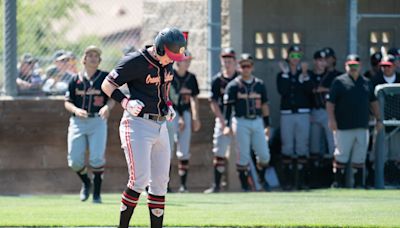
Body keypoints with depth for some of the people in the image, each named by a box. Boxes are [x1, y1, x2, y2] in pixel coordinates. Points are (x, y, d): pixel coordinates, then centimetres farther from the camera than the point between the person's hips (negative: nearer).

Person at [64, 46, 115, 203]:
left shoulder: (105, 77, 5)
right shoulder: (76, 79, 9)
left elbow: (112, 99, 1)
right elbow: (67, 102, 9)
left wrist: (107, 107, -21)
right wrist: (76, 110, -12)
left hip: (98, 121, -2)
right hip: (78, 121, 2)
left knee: (97, 158, -15)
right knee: (75, 161, -4)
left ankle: (97, 192, 1)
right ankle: (86, 182, 27)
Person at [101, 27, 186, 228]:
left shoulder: (167, 63, 8)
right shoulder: (135, 62, -15)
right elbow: (107, 85, -10)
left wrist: (167, 105, 11)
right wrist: (125, 102, -25)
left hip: (160, 126, 8)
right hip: (137, 124, -8)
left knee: (160, 182, 7)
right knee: (140, 180, -16)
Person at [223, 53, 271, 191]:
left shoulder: (259, 84, 11)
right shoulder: (233, 85, 0)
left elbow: (264, 105, 15)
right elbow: (228, 106, -3)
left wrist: (267, 125, 11)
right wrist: (227, 125, -11)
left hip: (257, 122, 3)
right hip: (241, 122, -3)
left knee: (264, 155, 1)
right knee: (243, 156, -5)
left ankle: (262, 178, 25)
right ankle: (244, 184, 4)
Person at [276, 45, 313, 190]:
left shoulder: (305, 73, 10)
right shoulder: (282, 75, 9)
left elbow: (309, 91, -7)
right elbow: (282, 91, -9)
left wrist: (304, 75, -15)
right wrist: (285, 73, -9)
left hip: (303, 113, 0)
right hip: (286, 113, 0)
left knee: (302, 147, -2)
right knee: (287, 147, -2)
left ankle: (302, 180, 1)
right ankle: (287, 181, 0)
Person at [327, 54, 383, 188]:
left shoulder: (366, 83, 15)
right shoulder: (339, 82, 0)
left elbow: (373, 102, 21)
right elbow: (330, 102, -4)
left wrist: (378, 119, 15)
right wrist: (331, 119, -15)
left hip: (362, 127, 4)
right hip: (343, 127, -4)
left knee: (360, 156, 6)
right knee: (341, 155, -3)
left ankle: (358, 183, 10)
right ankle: (338, 182, 6)